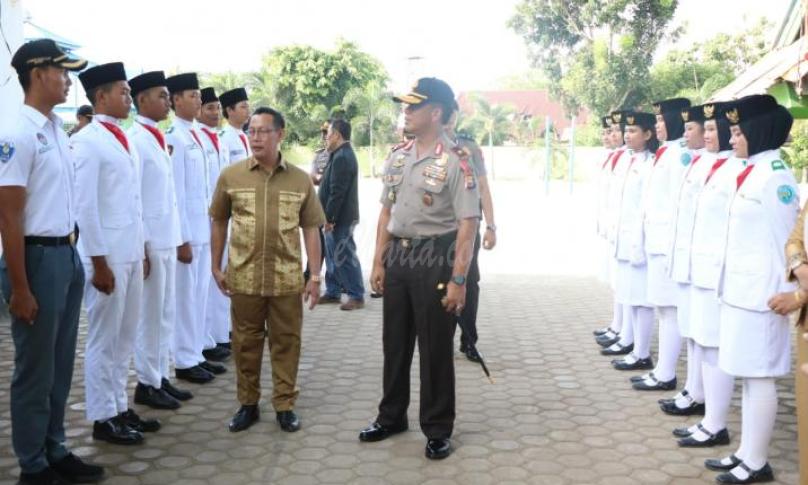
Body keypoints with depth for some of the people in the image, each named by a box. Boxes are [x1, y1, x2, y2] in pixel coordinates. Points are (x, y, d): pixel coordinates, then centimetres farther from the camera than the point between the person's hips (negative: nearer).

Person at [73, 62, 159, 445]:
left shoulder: (124, 139, 13)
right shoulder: (87, 140, -11)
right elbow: (85, 205, -15)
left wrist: (141, 249, 15)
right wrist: (99, 262, -16)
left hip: (131, 253, 8)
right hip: (106, 255, -8)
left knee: (125, 338, 14)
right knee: (104, 339, 2)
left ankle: (119, 408, 25)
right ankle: (103, 418, 13)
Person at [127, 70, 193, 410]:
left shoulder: (159, 138, 14)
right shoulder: (136, 140, -13)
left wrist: (174, 240, 15)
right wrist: (141, 247, -17)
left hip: (167, 239, 9)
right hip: (149, 241, -8)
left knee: (166, 313, 14)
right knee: (150, 314, 1)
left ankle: (159, 377, 24)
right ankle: (147, 384, 13)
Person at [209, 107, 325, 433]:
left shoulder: (300, 180, 0)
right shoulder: (231, 176, 0)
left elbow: (310, 229, 3)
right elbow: (219, 223, 8)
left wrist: (315, 275, 0)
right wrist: (216, 267, 8)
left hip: (287, 278, 0)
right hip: (244, 277, 0)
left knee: (286, 342, 8)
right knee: (245, 342, 11)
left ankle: (285, 405, 21)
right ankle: (248, 403, 26)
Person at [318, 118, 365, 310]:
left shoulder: (342, 157, -19)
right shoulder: (342, 154, 15)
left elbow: (337, 192, -24)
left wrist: (329, 217, -21)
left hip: (341, 218, -11)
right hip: (338, 217, 11)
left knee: (344, 257, -5)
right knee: (333, 256, 15)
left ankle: (357, 296, 2)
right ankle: (333, 292, 24)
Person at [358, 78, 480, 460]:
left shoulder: (456, 162, -14)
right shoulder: (397, 157, 7)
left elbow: (467, 224, -17)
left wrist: (458, 279, -20)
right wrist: (379, 261, 9)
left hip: (435, 258, -6)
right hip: (398, 255, 7)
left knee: (435, 348, 5)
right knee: (394, 341, 17)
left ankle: (437, 430, 22)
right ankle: (391, 416, 35)